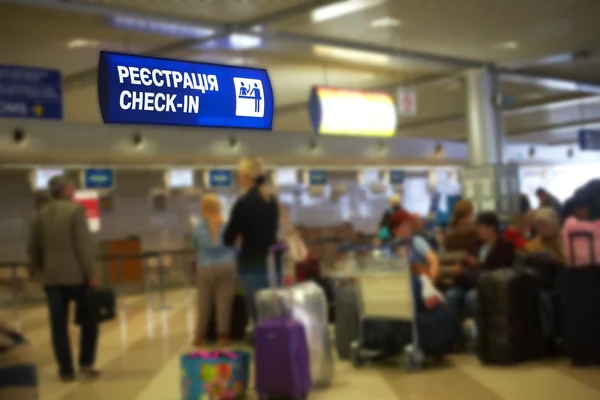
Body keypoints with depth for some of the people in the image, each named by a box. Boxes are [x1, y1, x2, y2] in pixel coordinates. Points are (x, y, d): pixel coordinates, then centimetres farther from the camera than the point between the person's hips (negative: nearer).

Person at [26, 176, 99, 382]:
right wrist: (91, 273, -9)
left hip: (52, 277, 4)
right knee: (89, 320, 11)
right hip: (77, 275, -4)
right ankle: (86, 363, 6)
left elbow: (33, 247, 11)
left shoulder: (40, 215, 9)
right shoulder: (76, 210, -7)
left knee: (59, 325, 5)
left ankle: (66, 370, 6)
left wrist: (36, 270, 24)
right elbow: (83, 244, -12)